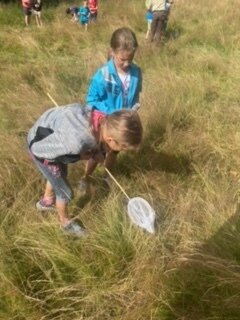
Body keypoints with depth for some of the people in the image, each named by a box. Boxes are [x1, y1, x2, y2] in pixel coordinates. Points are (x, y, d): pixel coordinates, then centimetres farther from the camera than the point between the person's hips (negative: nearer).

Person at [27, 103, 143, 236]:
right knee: (65, 191, 11)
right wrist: (78, 156, -25)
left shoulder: (105, 121, -23)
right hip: (41, 146, -7)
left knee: (61, 174, 32)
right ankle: (65, 221, 41)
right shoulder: (76, 142, -45)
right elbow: (38, 146, -31)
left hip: (52, 134, 7)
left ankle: (46, 201, 61)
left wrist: (97, 152, -17)